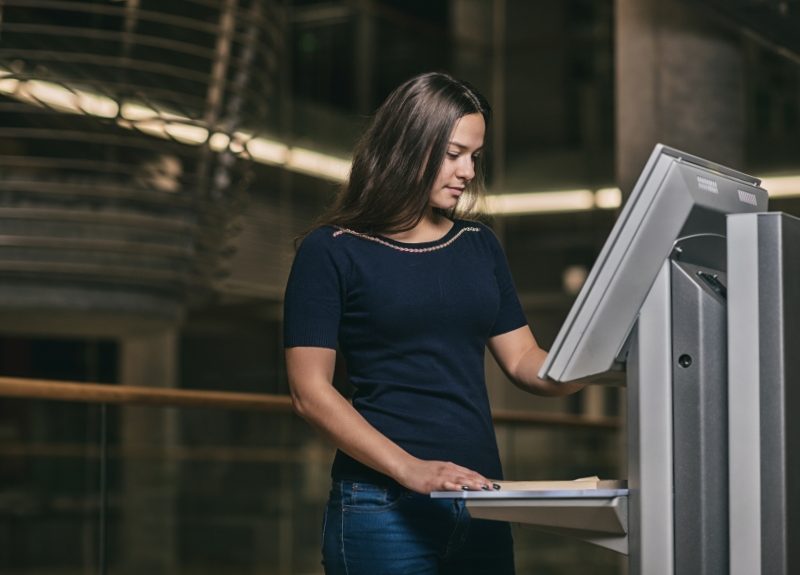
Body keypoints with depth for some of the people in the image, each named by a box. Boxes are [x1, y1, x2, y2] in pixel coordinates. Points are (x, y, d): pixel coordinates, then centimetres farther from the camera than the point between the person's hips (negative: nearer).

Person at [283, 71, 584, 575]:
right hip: (383, 508, -5)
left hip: (481, 503, 5)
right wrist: (411, 471, -19)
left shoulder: (478, 245, 12)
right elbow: (311, 392, -9)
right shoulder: (333, 251, -3)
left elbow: (525, 362, 11)